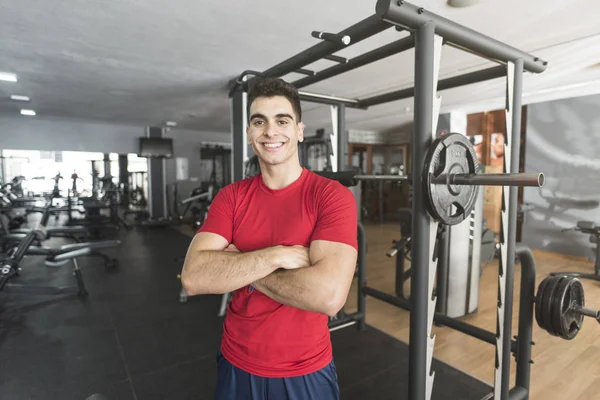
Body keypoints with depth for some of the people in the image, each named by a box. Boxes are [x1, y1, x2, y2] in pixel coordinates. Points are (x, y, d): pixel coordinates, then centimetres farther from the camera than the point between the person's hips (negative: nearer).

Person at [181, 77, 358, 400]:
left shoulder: (333, 196, -17)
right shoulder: (231, 197, -5)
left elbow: (328, 295, -29)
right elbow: (192, 277, -16)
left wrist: (236, 266, -19)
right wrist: (276, 255, -26)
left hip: (305, 372, -3)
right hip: (236, 364, 4)